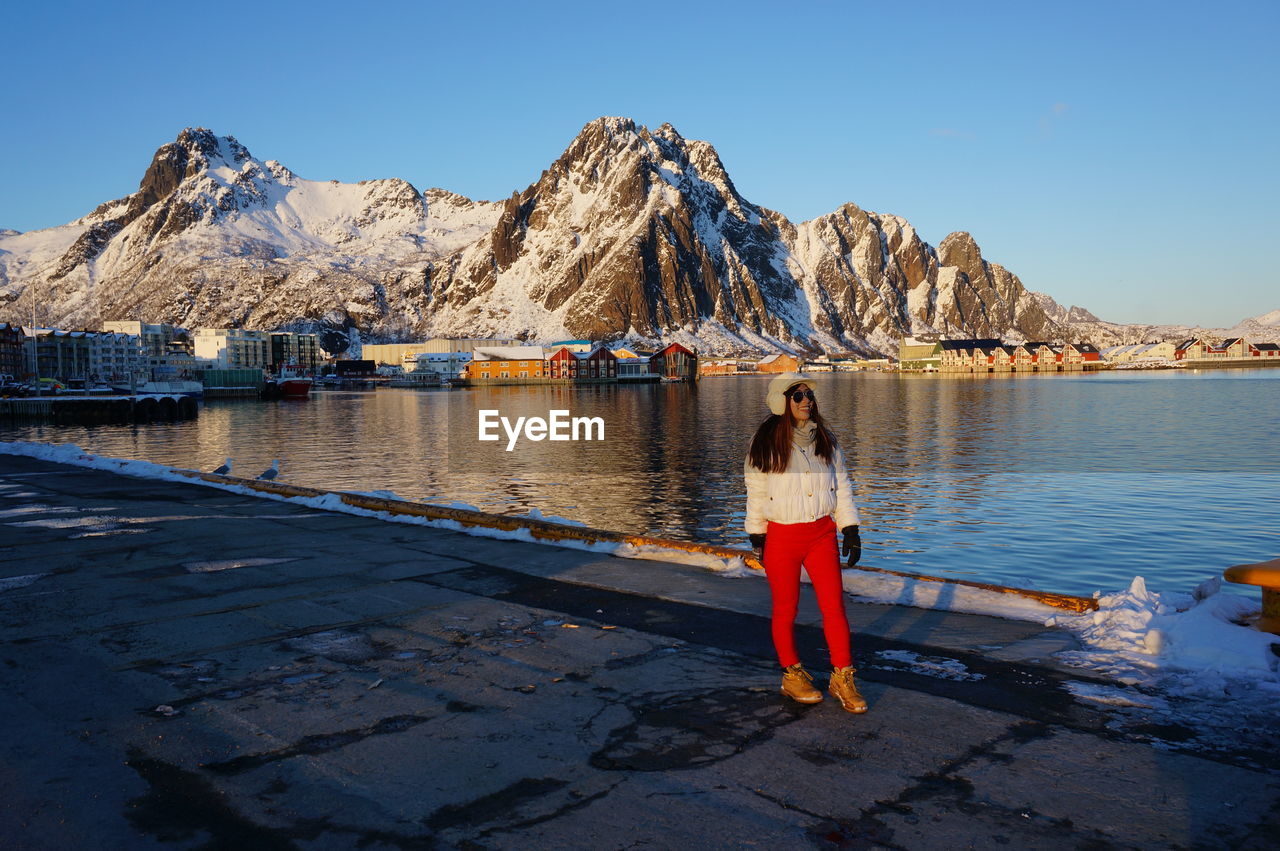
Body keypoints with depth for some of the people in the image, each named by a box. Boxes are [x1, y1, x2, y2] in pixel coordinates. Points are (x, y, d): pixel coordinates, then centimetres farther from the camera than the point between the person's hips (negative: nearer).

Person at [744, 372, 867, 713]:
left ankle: (842, 678, 12)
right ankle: (792, 675, 25)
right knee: (786, 608, 9)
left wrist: (851, 530, 5)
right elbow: (756, 493, 0)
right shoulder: (766, 443, -5)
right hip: (782, 537, -3)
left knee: (835, 605, 0)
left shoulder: (826, 441, 7)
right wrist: (757, 537, 0)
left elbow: (842, 486, 11)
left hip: (822, 534, 3)